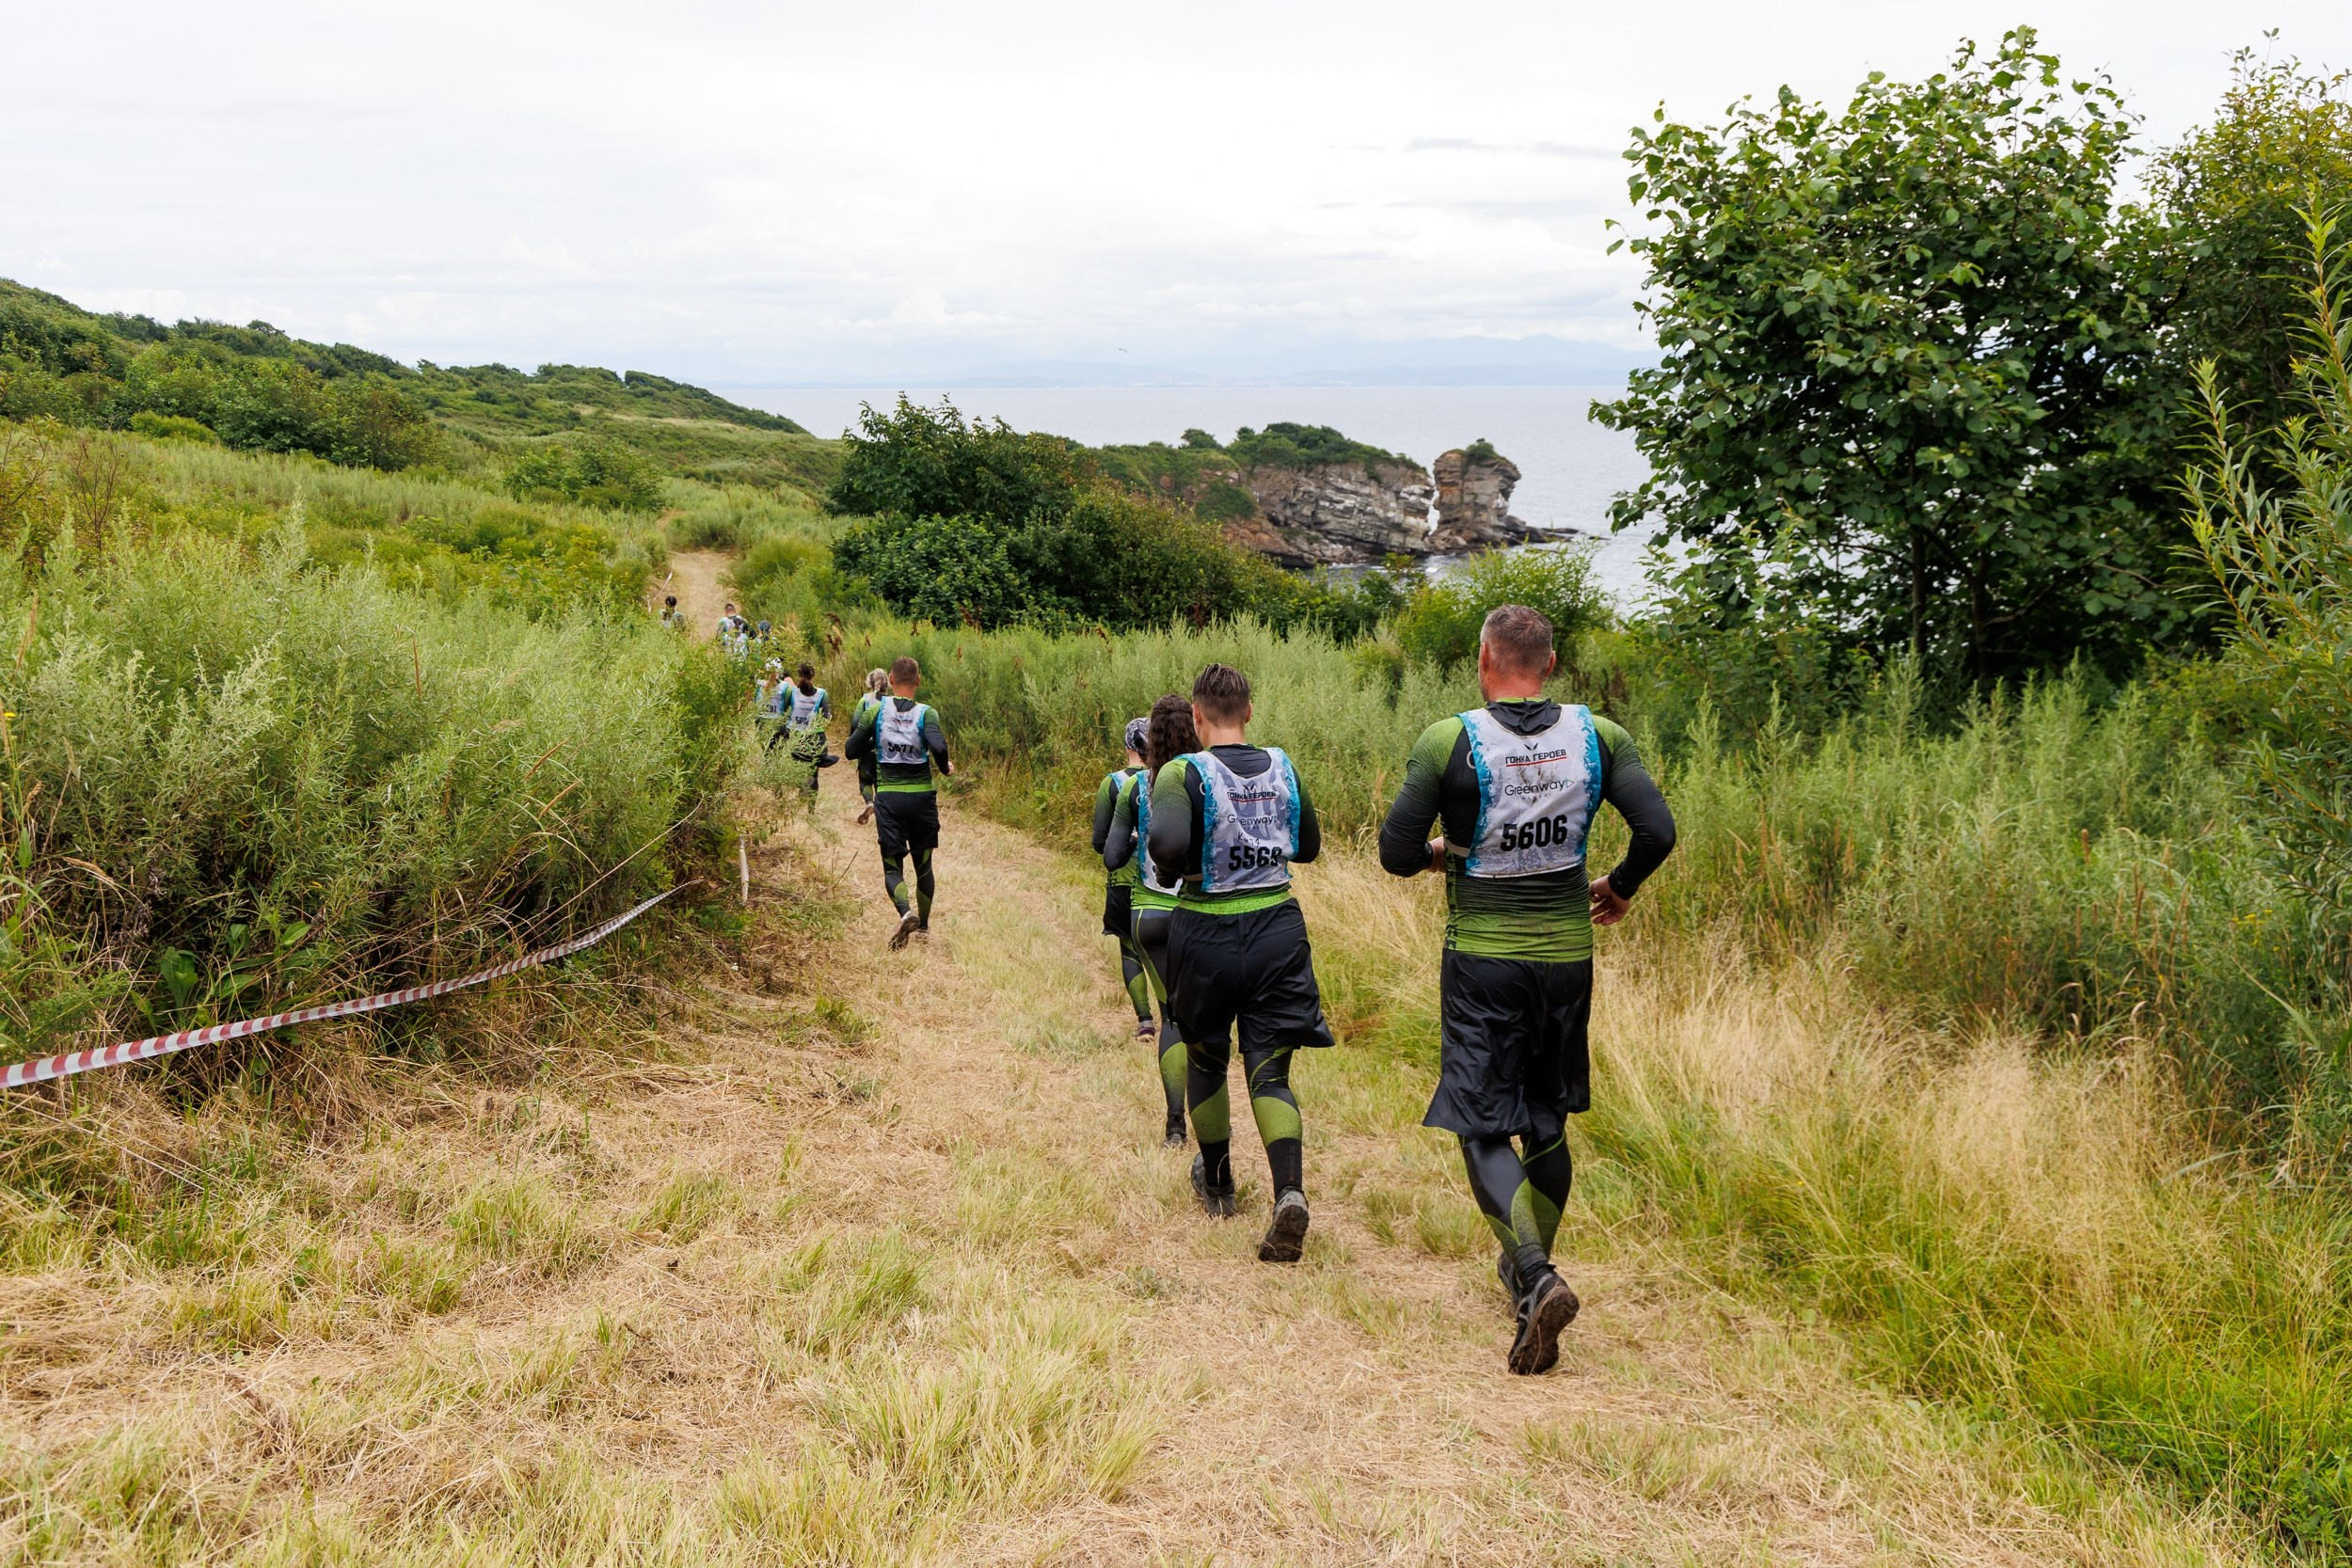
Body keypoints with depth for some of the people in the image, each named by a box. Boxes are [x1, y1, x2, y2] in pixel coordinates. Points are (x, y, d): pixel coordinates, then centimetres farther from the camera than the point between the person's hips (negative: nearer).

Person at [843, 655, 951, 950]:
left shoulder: (877, 710, 0)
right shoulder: (926, 713, -5)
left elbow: (851, 750, 2)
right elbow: (938, 747, -23)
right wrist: (945, 768, -3)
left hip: (888, 796, 0)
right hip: (922, 796, 0)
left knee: (892, 866, 2)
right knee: (923, 865, 16)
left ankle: (906, 913, -26)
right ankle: (924, 926, 24)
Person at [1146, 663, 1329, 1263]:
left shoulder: (1183, 773, -12)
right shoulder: (1283, 769, 2)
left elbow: (1168, 847, -28)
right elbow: (1309, 847, 15)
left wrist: (1169, 862, -6)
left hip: (1207, 933, -2)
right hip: (1278, 928, 2)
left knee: (1205, 1059, 21)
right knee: (1269, 1073, 1)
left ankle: (1216, 1182, 36)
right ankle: (1290, 1190, -21)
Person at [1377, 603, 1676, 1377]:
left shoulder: (1448, 742, -11)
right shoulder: (1597, 736, -2)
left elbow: (1395, 852, -11)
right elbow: (1658, 831, -6)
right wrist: (1619, 887, 13)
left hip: (1481, 958, -4)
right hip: (1567, 954, 4)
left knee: (1483, 1131, 0)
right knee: (1548, 1122, 19)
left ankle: (1538, 1278, -20)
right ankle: (1525, 1270, 32)